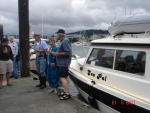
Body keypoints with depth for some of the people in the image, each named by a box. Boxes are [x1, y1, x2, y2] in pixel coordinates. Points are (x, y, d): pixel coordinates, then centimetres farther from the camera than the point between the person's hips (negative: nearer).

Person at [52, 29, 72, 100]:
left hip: (63, 63, -11)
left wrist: (58, 54, -19)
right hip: (63, 62, 11)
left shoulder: (65, 41, -18)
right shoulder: (63, 41, 13)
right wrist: (57, 53, 10)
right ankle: (65, 91, 24)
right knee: (65, 77, 14)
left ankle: (67, 94, -10)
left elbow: (68, 52, -24)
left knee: (62, 77, -12)